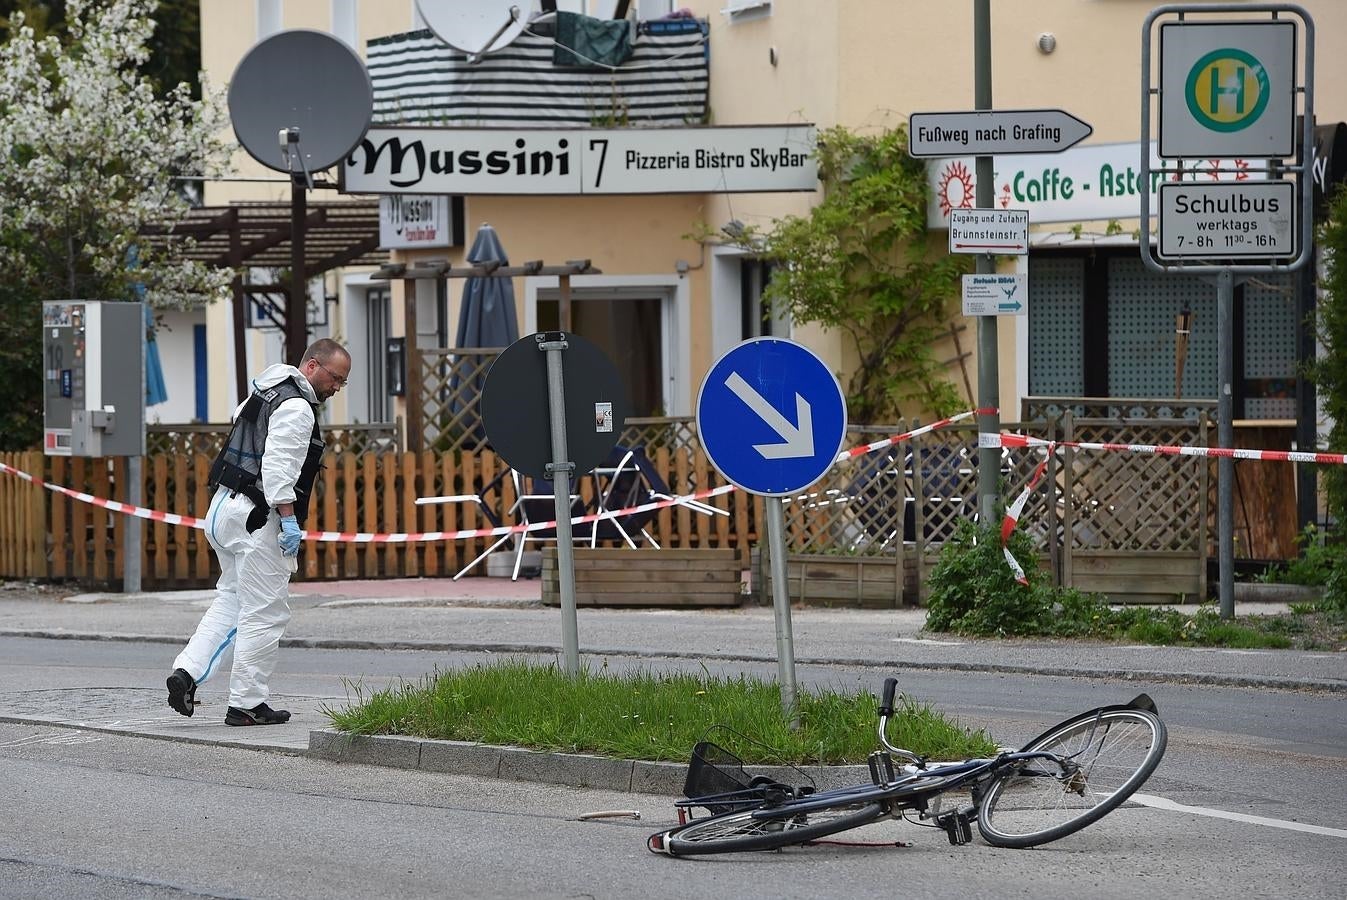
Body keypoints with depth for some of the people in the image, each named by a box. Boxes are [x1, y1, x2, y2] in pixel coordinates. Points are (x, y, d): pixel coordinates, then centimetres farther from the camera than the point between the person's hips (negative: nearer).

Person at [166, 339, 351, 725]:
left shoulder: (266, 391, 17)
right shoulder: (296, 407, -15)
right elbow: (278, 466, -23)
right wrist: (289, 521, -24)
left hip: (223, 506, 10)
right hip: (256, 519, -10)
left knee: (231, 600, 19)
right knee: (265, 613, -3)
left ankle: (187, 672, 7)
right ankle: (246, 704, 1)